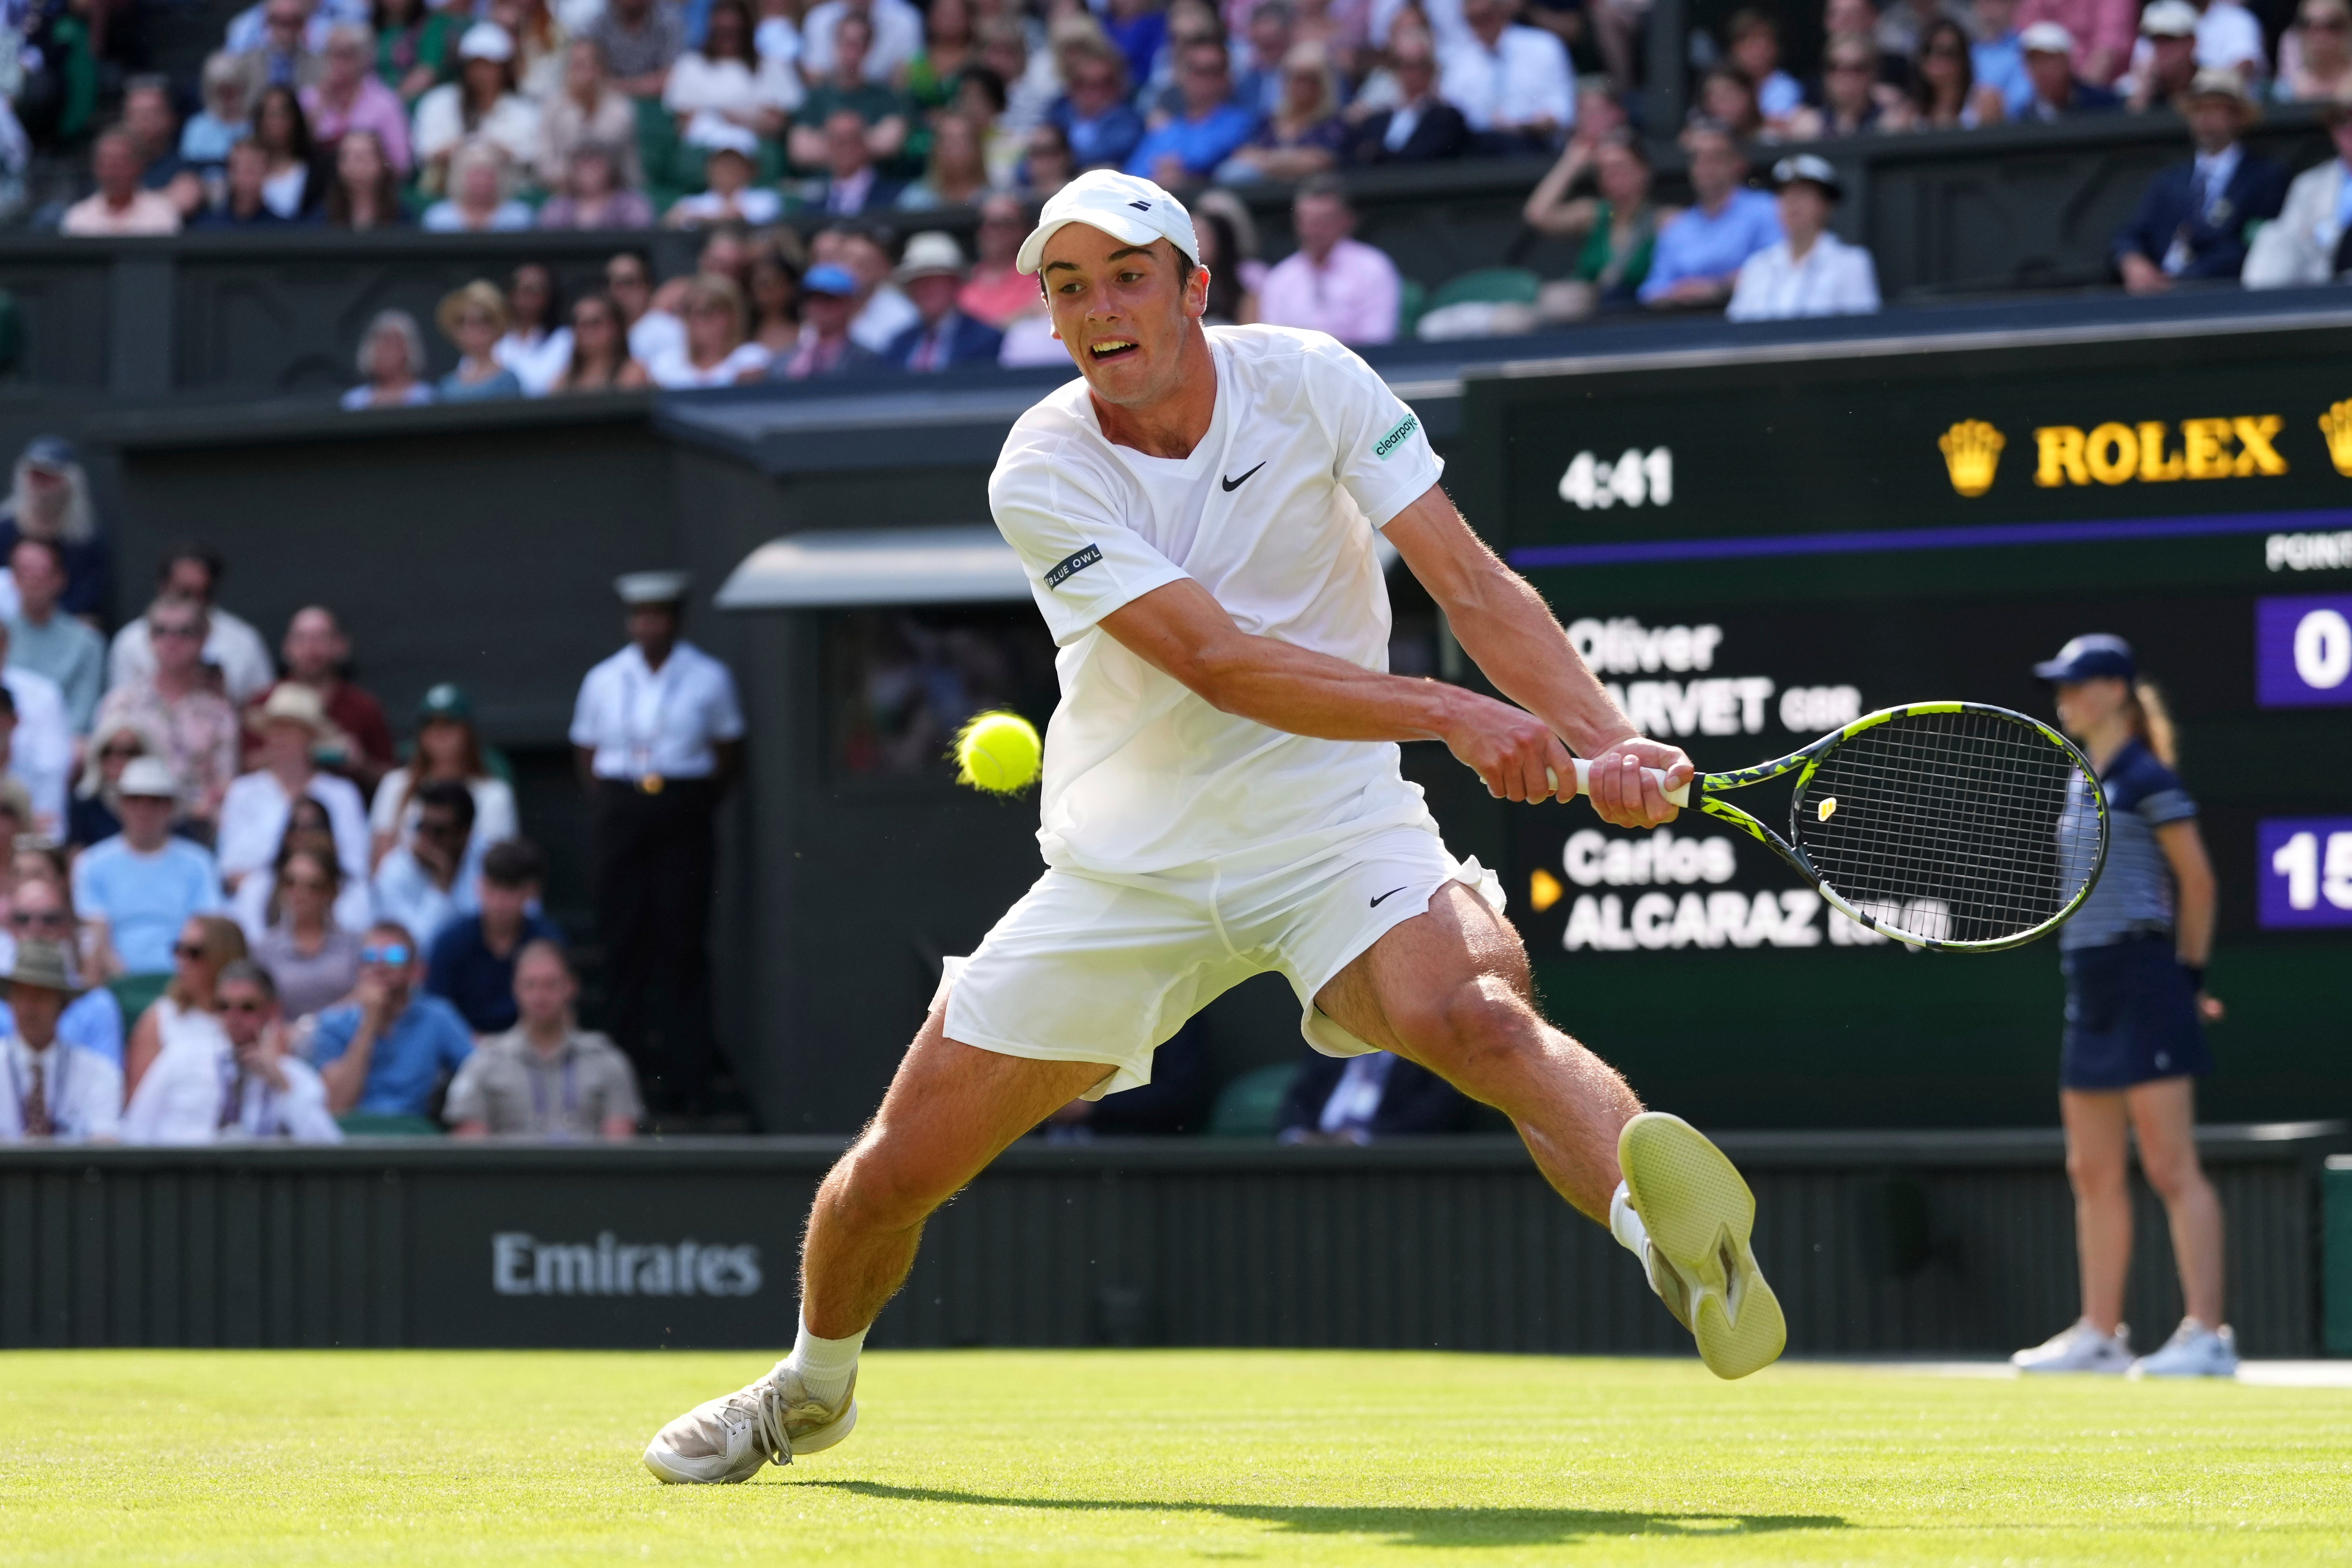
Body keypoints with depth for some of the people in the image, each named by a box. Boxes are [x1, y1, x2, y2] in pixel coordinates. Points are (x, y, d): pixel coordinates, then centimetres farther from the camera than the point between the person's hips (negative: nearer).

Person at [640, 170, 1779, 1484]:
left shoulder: (1310, 382, -8)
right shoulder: (1044, 472, -13)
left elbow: (1476, 587, -10)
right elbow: (1221, 662, -25)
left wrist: (1607, 740, -27)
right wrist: (1450, 714, -36)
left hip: (1335, 832, -1)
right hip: (1129, 866, 1)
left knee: (1471, 1013, -35)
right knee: (902, 1164, 4)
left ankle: (1680, 1240, -59)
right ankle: (814, 1387, 35)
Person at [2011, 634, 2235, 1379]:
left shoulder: (2147, 778, -9)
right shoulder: (2081, 784, 16)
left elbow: (2197, 881, -7)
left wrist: (2189, 976, -2)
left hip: (2142, 978, -9)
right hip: (2090, 985, 9)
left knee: (2171, 1168, -10)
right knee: (2093, 1172, 10)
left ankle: (2208, 1335, -10)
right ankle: (2100, 1333, 16)